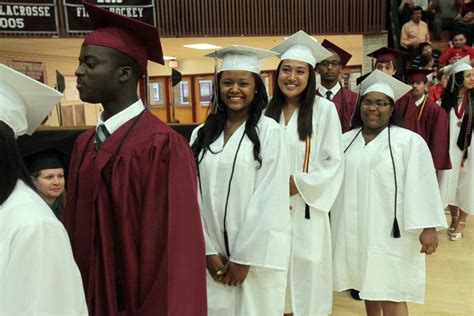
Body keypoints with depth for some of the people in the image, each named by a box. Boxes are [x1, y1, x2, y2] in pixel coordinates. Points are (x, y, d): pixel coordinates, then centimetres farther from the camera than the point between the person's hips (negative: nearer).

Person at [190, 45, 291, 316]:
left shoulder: (269, 132, -7)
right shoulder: (202, 134, 4)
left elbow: (270, 199, -11)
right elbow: (195, 195, 2)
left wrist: (243, 258, -11)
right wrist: (209, 251, -4)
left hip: (257, 254, -3)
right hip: (214, 255, 3)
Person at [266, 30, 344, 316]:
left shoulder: (324, 108, -6)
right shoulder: (267, 109, 3)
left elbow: (333, 162, -6)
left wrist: (298, 183, -14)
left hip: (306, 207, -3)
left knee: (306, 271, 8)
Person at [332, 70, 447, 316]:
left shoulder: (410, 142, -7)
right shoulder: (346, 140, 8)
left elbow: (422, 186, -11)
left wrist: (427, 227, -16)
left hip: (390, 230, -4)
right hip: (353, 229, 5)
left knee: (391, 296, 1)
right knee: (368, 286, 17)